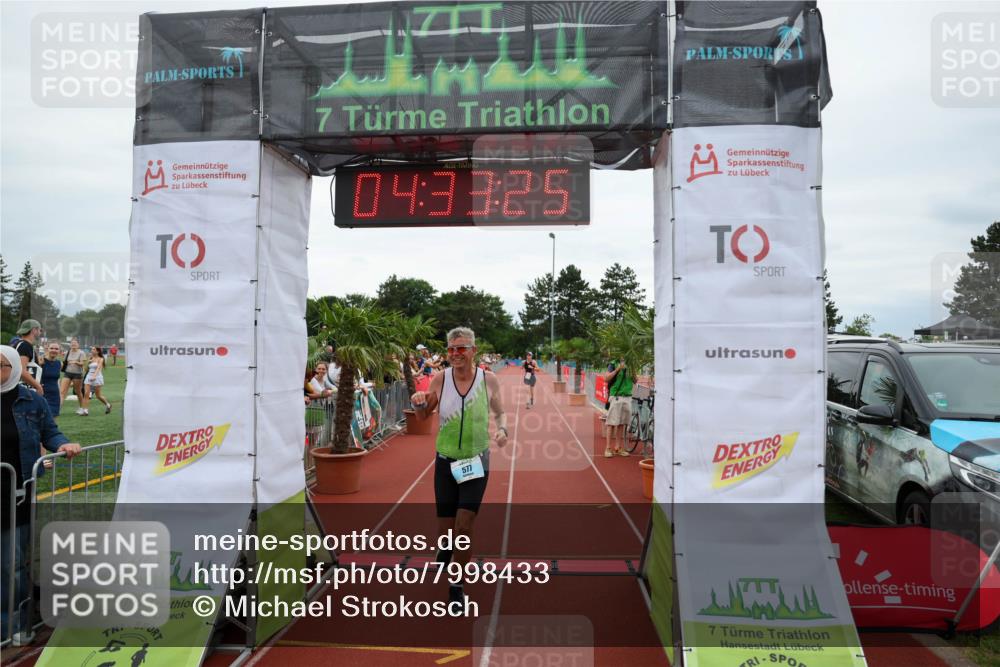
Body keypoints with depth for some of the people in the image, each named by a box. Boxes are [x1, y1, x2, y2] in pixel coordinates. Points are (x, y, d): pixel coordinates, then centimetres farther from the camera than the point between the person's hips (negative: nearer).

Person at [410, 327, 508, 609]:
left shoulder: (488, 379, -9)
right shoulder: (440, 379, -8)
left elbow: (500, 412, 6)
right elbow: (424, 415, 6)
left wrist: (502, 429, -15)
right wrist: (418, 403, -16)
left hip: (477, 462, -1)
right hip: (446, 461, 1)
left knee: (463, 527, -6)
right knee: (445, 528, 8)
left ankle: (456, 586, 14)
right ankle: (444, 554, 45)